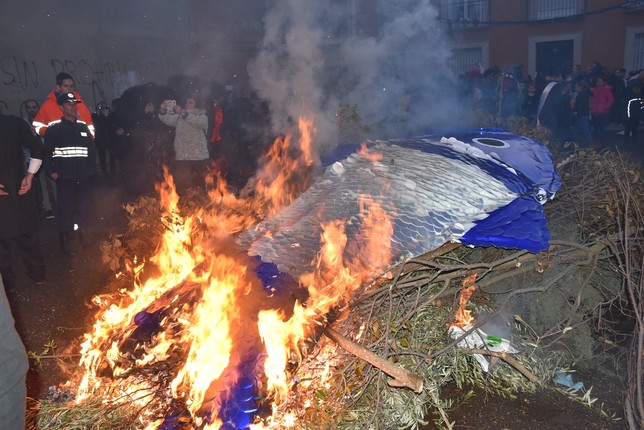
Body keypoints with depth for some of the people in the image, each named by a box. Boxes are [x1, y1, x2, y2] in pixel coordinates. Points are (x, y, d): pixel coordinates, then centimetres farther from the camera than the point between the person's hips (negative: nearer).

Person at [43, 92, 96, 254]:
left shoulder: (83, 128, 13)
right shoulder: (54, 129, 1)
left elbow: (92, 149, 16)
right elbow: (47, 152, -1)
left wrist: (91, 167, 7)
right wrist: (51, 171, -7)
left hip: (84, 177, 4)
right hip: (65, 178, -3)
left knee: (84, 209, 9)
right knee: (66, 210, -3)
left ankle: (84, 239, 23)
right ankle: (65, 242, 7)